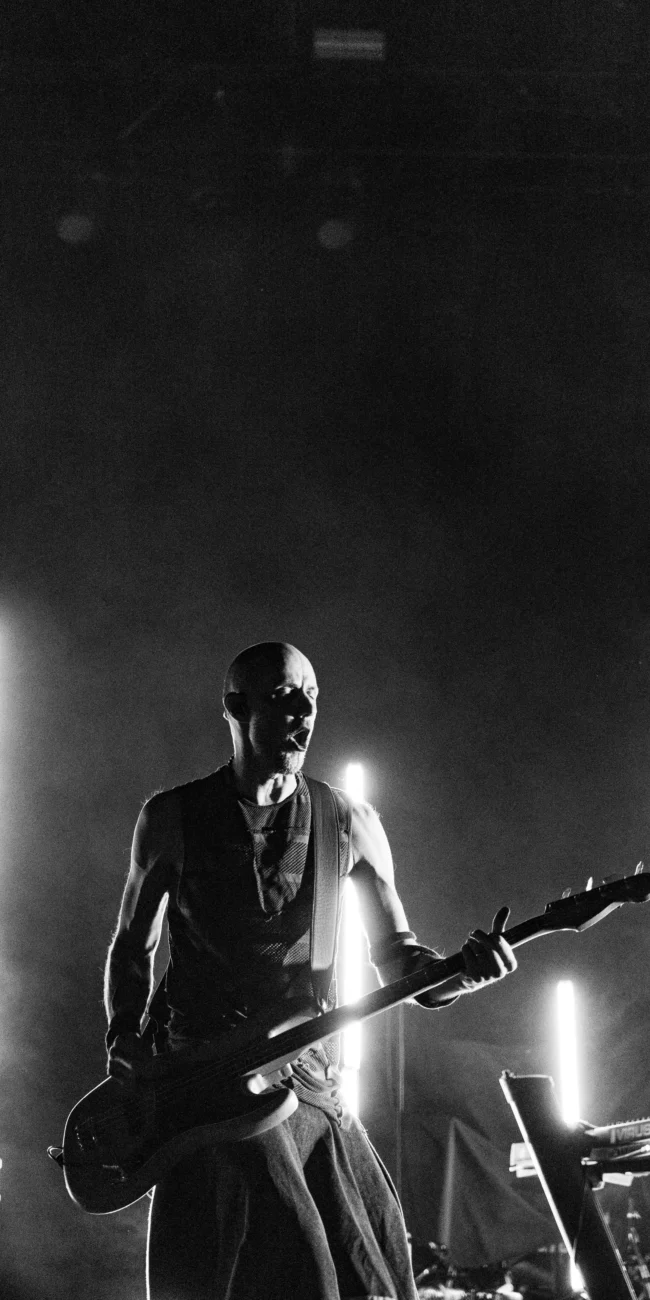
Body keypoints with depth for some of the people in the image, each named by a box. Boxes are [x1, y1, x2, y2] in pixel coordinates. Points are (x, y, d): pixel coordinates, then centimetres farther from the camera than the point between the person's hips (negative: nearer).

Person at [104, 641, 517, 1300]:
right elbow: (132, 946, 16)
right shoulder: (171, 818, 4)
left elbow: (399, 961, 6)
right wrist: (125, 1038, 1)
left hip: (309, 1080, 3)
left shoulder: (349, 824, 7)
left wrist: (463, 970, -15)